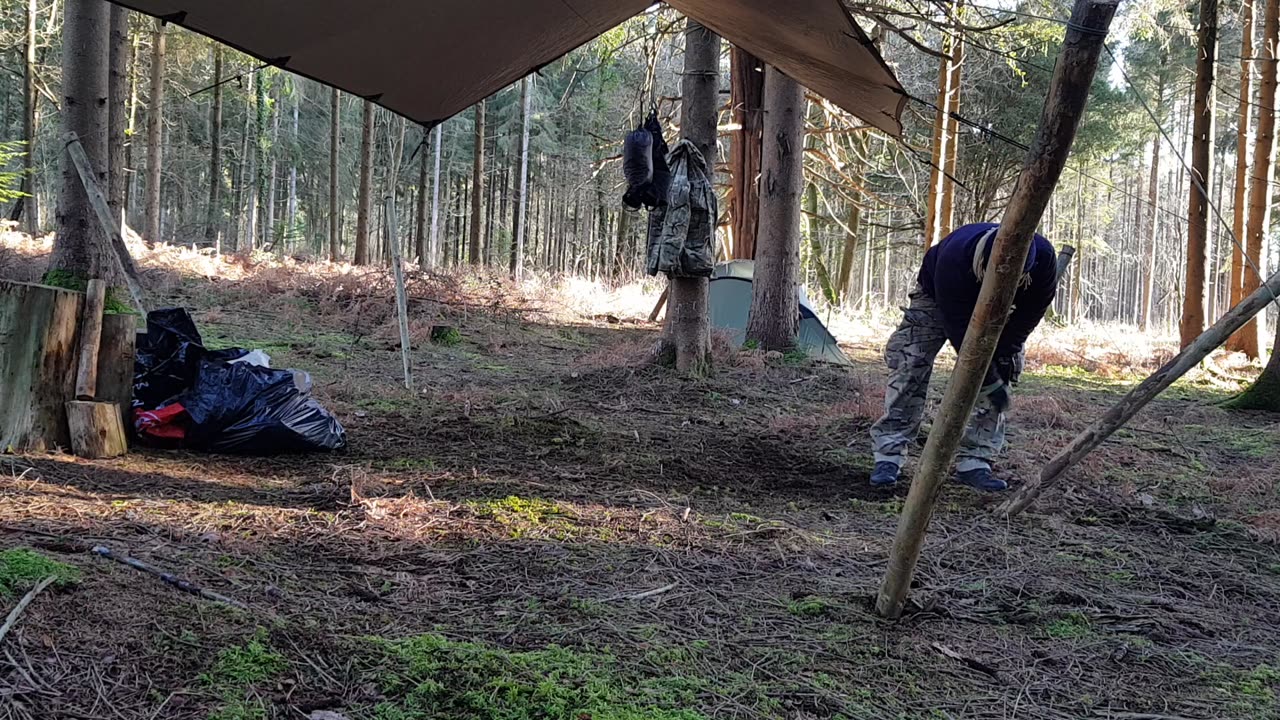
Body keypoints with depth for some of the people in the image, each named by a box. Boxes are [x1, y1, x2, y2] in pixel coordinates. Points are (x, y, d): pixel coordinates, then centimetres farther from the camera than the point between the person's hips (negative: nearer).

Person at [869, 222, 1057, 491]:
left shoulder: (1043, 258, -35)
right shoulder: (953, 260, -45)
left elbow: (1029, 313, -15)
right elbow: (960, 331, -38)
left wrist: (1006, 350, -17)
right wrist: (989, 379, -35)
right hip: (936, 298, -3)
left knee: (1002, 374, -8)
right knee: (909, 367, -15)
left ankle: (973, 463, -4)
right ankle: (889, 456, -9)